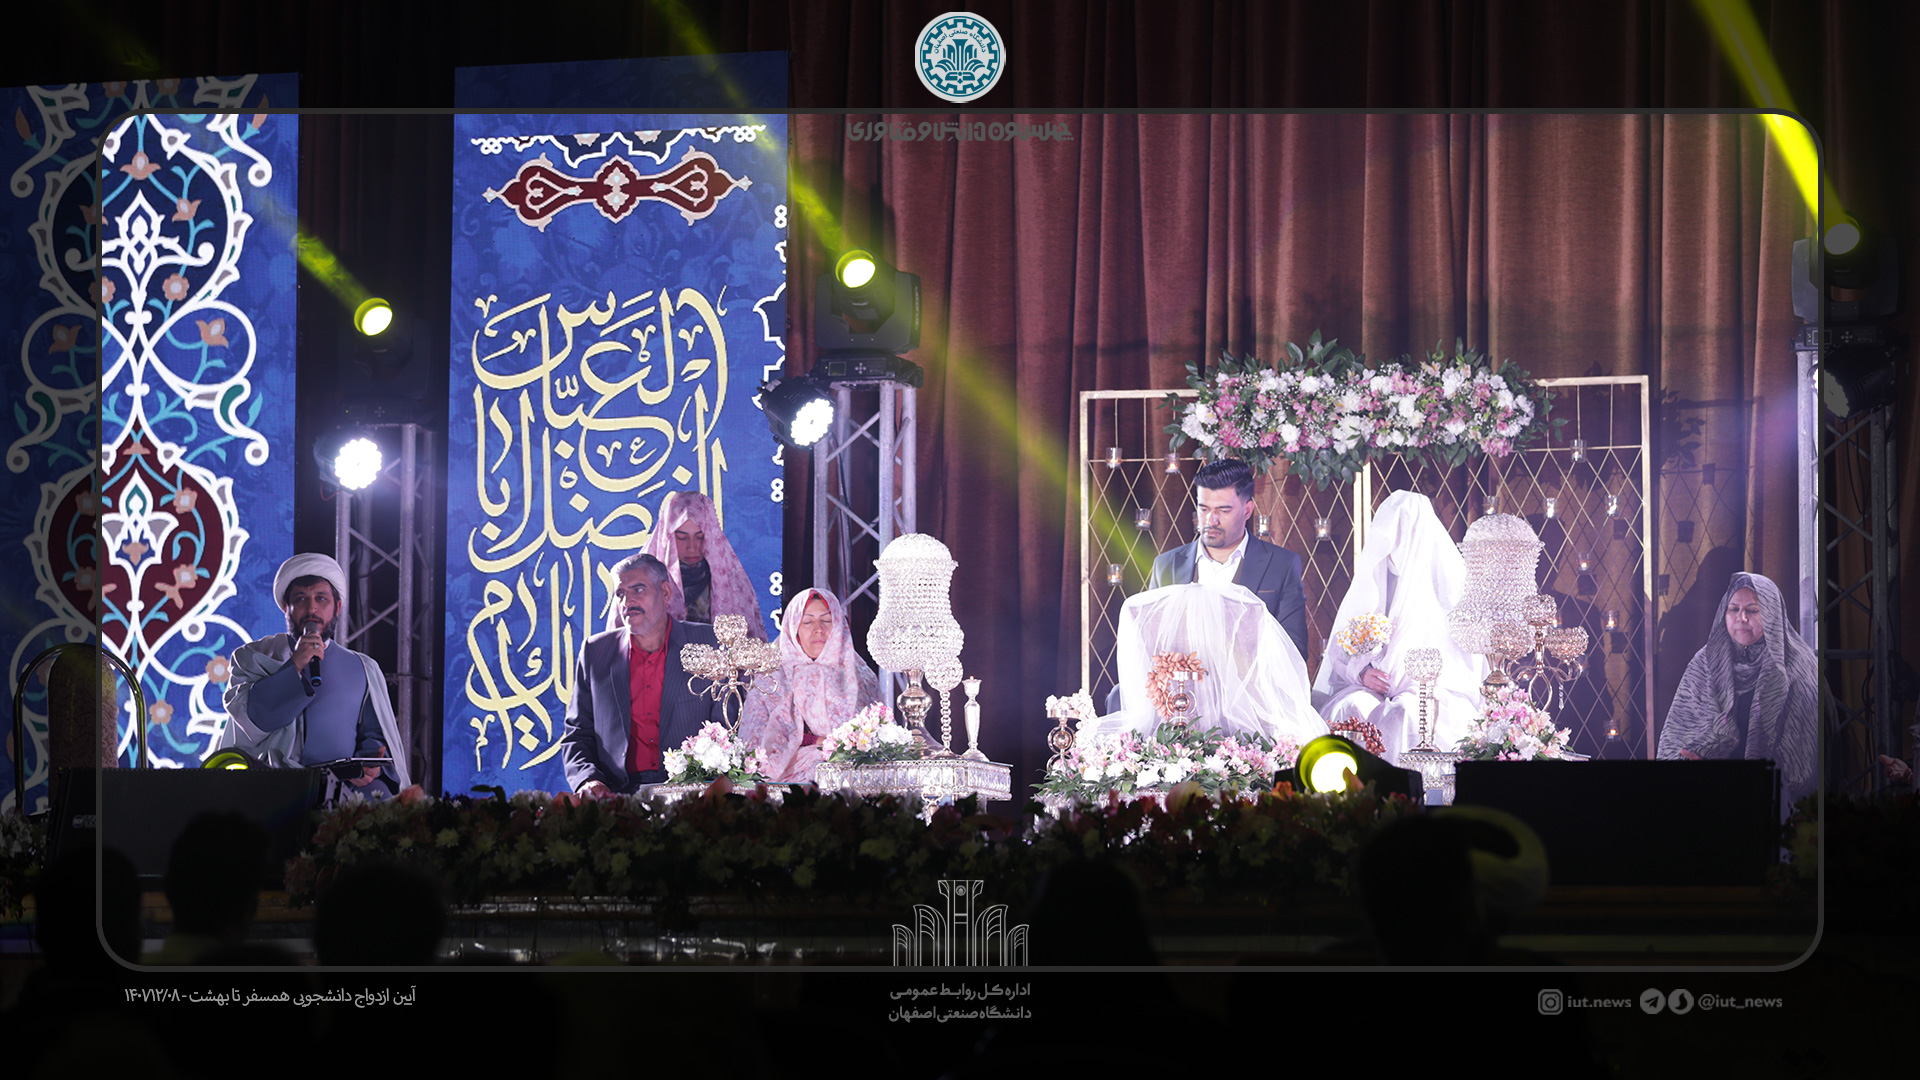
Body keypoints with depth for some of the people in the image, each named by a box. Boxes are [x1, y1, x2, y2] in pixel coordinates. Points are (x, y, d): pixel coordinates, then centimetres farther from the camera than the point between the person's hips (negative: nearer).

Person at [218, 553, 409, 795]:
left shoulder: (363, 669, 20)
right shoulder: (254, 656, 15)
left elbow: (373, 731, 17)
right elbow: (247, 714, -1)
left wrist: (369, 760, -6)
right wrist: (295, 667, -8)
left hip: (342, 784, 3)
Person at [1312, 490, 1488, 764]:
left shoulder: (1448, 581, 4)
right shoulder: (1371, 576, 14)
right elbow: (1342, 648, 15)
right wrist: (1361, 672, -6)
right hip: (1371, 689, 3)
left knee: (1405, 714, -37)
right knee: (1351, 709, -31)